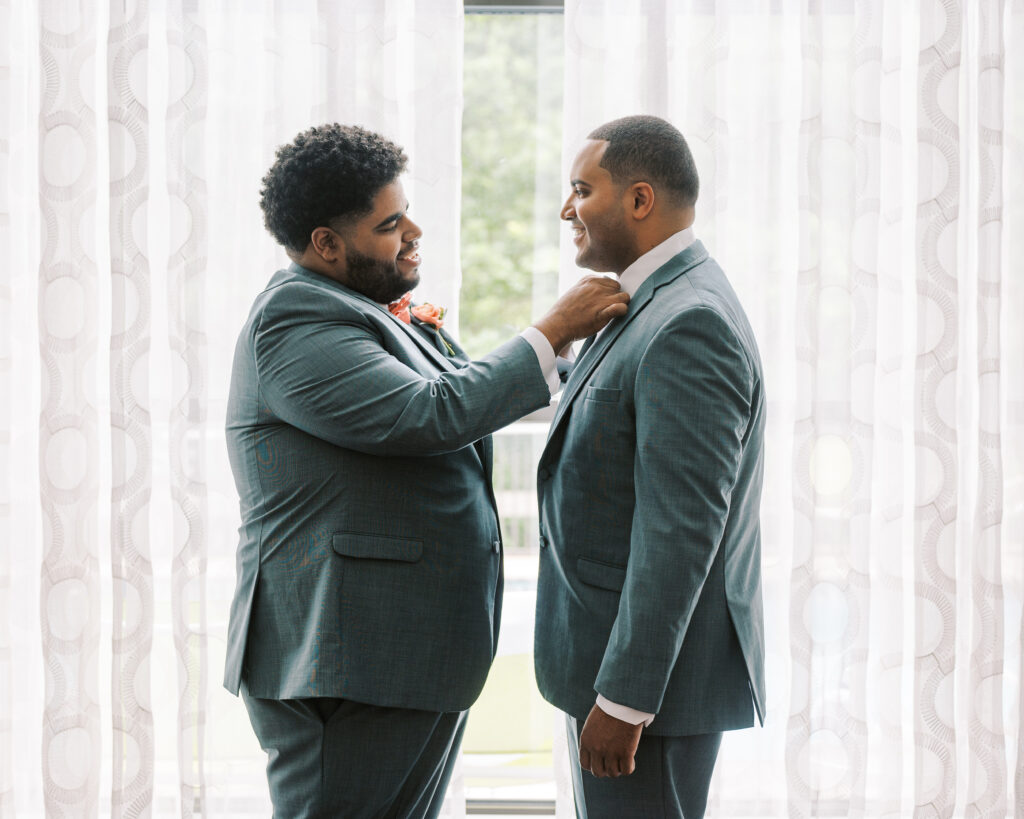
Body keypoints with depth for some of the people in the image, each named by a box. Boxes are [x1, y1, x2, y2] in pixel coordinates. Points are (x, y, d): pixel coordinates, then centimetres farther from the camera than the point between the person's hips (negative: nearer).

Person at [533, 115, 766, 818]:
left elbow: (681, 528, -24)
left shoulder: (690, 325, -19)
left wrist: (623, 700, -24)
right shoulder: (652, 308, 14)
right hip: (616, 655, 10)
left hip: (650, 672, -10)